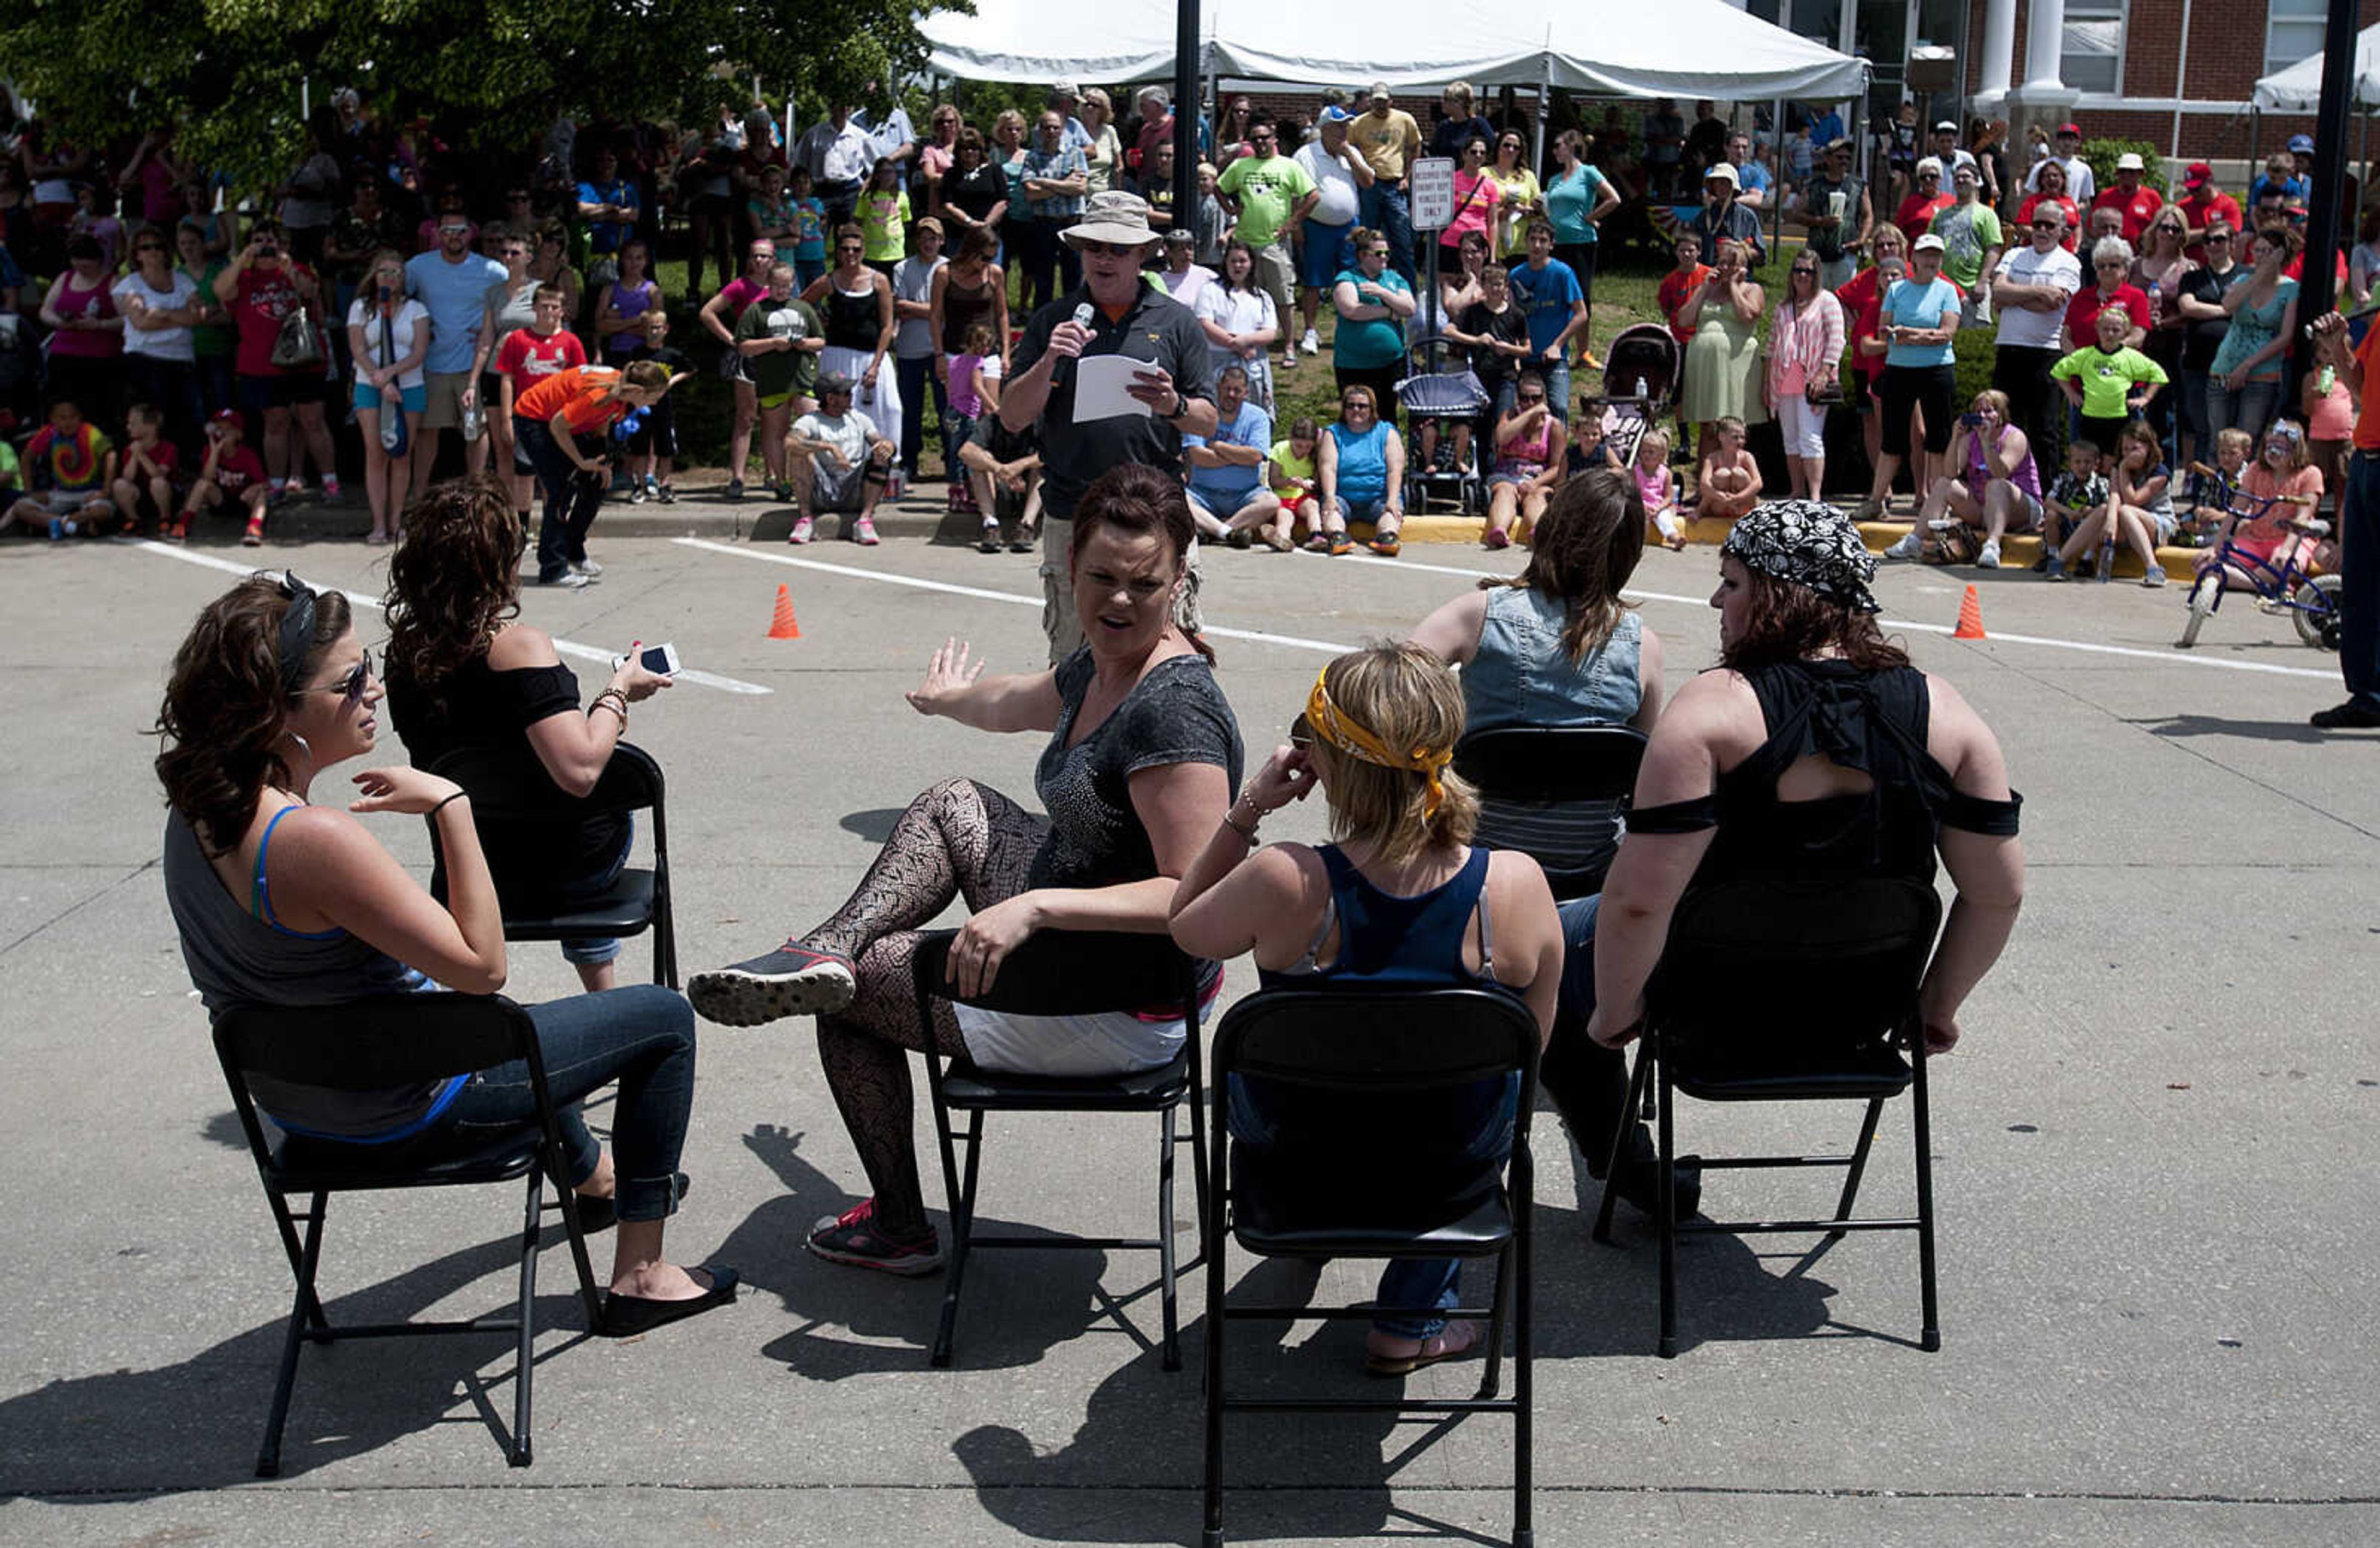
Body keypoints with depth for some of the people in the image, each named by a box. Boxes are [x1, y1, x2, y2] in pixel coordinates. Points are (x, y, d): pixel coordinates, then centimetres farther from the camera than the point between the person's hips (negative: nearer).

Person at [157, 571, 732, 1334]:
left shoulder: (196, 809, -6)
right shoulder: (314, 839, -35)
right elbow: (482, 963, -28)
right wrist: (451, 805, -28)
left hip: (294, 1094, 9)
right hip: (396, 1115, -9)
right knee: (662, 1018, 4)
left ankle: (592, 1175, 61)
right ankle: (640, 1275, 13)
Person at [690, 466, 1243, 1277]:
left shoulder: (1173, 709, -28)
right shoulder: (1099, 667, 1)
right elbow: (1016, 705, 27)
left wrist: (1034, 908, -38)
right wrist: (948, 698, 47)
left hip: (1116, 1016, -9)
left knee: (851, 999, 10)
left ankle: (899, 1230, 27)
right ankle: (826, 949, 8)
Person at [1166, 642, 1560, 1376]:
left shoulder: (1283, 882, -30)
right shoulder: (1517, 886, -25)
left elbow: (1185, 928, -6)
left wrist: (1249, 807, -10)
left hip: (1296, 1136, 0)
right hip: (1454, 1152, 1)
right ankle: (1412, 1319, 38)